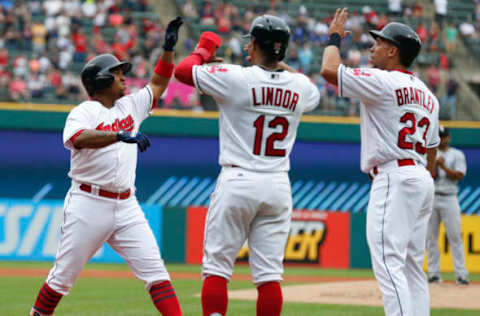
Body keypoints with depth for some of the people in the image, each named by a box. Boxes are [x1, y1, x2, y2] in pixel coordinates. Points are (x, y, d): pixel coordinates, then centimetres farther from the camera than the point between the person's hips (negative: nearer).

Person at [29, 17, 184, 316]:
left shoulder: (130, 106, 15)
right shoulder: (84, 112, -6)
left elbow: (158, 84, 25)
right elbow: (77, 139, -28)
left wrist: (169, 48, 11)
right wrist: (121, 136, -39)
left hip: (126, 207, 5)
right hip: (88, 205, -5)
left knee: (154, 268, -6)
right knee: (64, 276, 3)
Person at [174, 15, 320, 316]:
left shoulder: (237, 78, -11)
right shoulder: (299, 86, 4)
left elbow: (184, 69, 0)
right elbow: (314, 92, 30)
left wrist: (204, 49, 19)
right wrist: (281, 64, 32)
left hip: (237, 181, -4)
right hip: (278, 186, 4)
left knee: (217, 266, 2)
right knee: (269, 271, 5)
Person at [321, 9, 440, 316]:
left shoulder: (384, 82, -8)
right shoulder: (428, 95, 19)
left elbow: (330, 70, -14)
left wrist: (335, 37, 4)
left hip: (394, 178, -9)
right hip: (422, 181, 9)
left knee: (388, 263, -14)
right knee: (412, 266, 11)